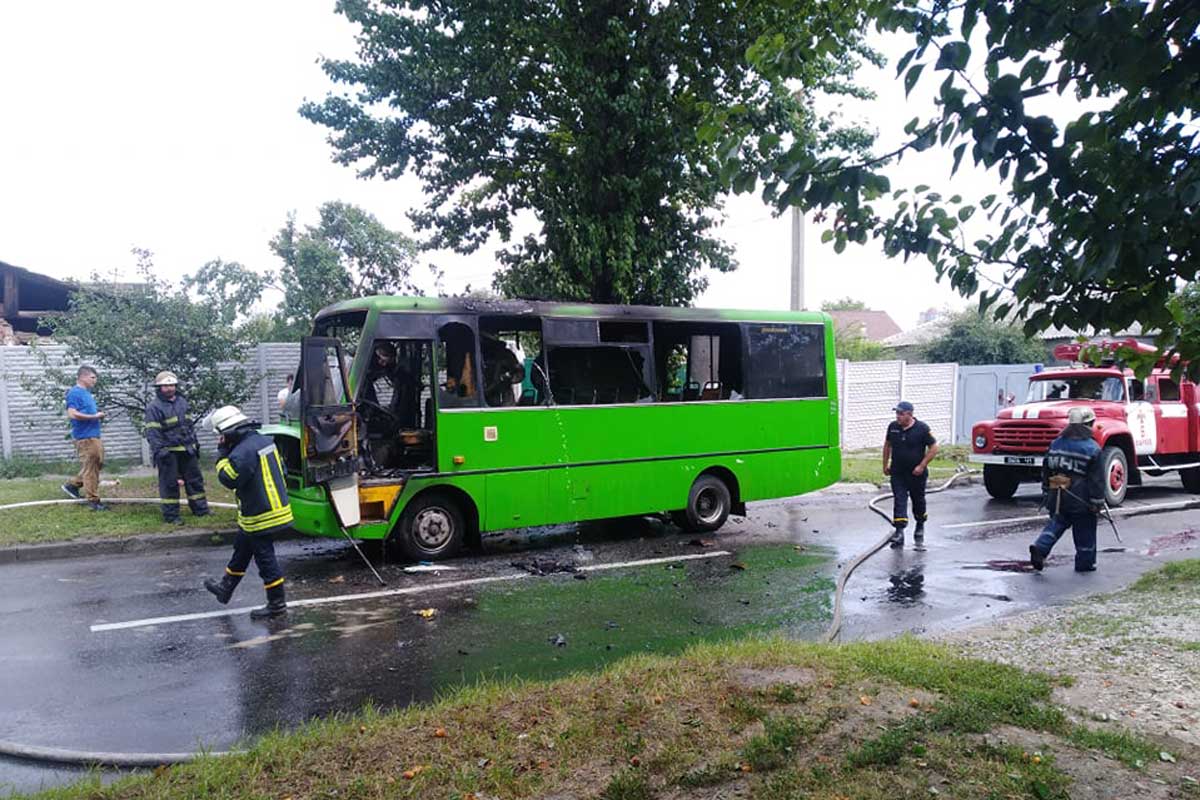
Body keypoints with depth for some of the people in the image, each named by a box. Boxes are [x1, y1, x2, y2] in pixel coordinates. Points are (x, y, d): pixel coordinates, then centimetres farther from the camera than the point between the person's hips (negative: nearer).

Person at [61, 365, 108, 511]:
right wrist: (95, 416, -16)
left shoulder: (87, 392, 16)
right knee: (90, 468, -3)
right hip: (85, 437, -9)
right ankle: (93, 500, 4)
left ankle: (72, 485, 30)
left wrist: (98, 414, 11)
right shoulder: (74, 393, -12)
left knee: (98, 464, 16)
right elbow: (72, 414, -23)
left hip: (94, 436, 9)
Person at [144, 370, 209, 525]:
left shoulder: (182, 401, 12)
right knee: (169, 483, -1)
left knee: (195, 479, 11)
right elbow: (152, 432, -14)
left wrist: (195, 442, 19)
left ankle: (201, 509, 20)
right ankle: (171, 516, 6)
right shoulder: (154, 407, -10)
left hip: (187, 450, 7)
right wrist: (159, 451, -21)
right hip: (169, 452, -7)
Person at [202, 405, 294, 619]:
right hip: (277, 507, 10)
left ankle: (277, 603, 10)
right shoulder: (264, 440, 4)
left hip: (260, 517, -10)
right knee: (241, 550, 24)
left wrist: (222, 453, -8)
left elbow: (228, 478, -16)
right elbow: (280, 468, 14)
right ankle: (225, 588, 41)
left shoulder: (243, 451, -25)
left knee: (265, 558, 1)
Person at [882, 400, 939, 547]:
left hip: (916, 473, -2)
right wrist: (885, 465, 11)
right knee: (899, 501, -6)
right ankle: (899, 533, -11)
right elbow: (887, 445, 14)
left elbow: (934, 448, -8)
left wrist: (922, 466, -14)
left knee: (918, 501, 15)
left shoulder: (922, 428, -12)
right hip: (897, 473, 2)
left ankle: (920, 527, 36)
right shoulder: (893, 427, 0)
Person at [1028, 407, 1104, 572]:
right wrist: (1098, 503, -6)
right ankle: (1085, 563, 22)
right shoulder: (1092, 448, -12)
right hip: (1081, 500, -4)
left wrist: (1046, 494, 21)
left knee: (1057, 523, 15)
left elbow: (1046, 472, 11)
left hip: (1057, 498, 4)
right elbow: (1097, 479, -12)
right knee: (1085, 531, 11)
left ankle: (1040, 548, -6)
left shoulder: (1055, 444, 4)